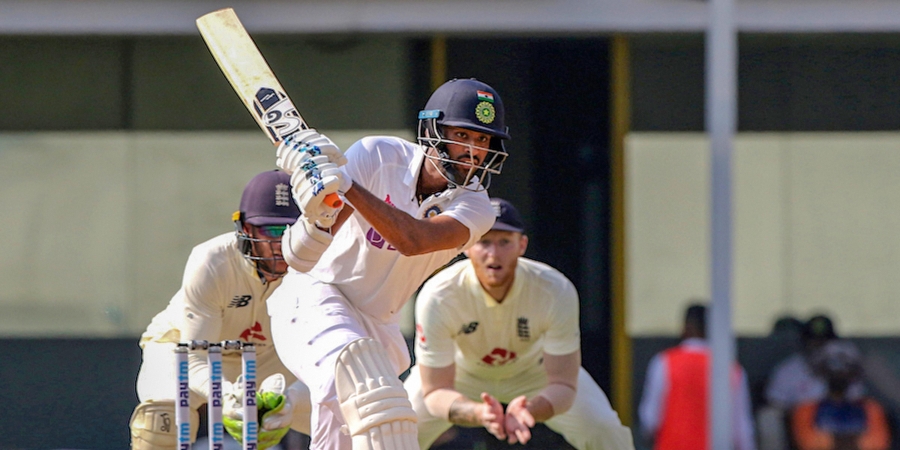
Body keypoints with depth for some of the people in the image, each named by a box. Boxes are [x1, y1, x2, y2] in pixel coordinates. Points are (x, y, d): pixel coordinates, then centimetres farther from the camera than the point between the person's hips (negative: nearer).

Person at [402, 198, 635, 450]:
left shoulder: (557, 292, -33)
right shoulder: (438, 297, -35)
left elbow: (563, 385, -31)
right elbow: (435, 392, -32)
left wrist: (527, 410, -56)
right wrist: (479, 413, -56)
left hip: (537, 369, 1)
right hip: (462, 371, -1)